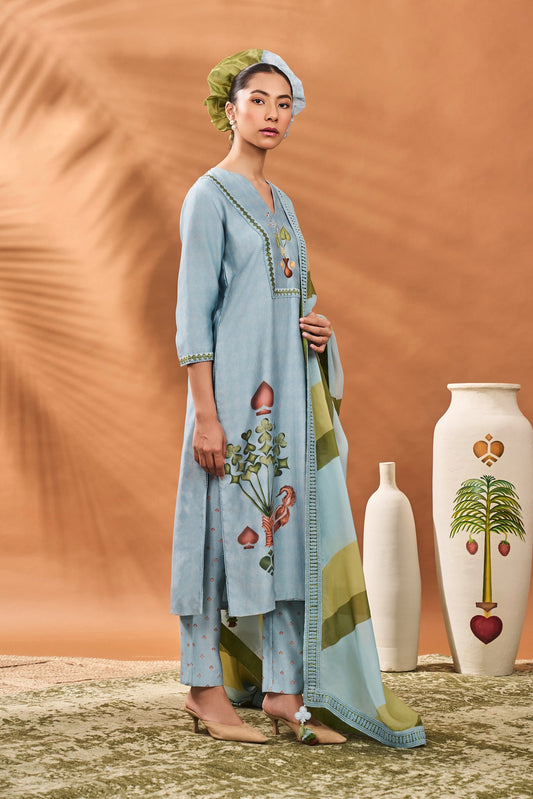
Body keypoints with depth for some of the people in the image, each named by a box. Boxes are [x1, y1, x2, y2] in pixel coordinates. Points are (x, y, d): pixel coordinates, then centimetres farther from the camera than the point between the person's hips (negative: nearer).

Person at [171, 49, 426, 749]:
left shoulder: (277, 200, 17)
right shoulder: (210, 197, -6)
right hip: (236, 388, -8)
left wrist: (313, 325, 2)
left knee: (290, 527, 5)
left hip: (291, 394, 8)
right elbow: (195, 311, -12)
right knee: (228, 526, -3)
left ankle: (283, 689, 10)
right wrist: (205, 415, -18)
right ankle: (206, 688, 9)